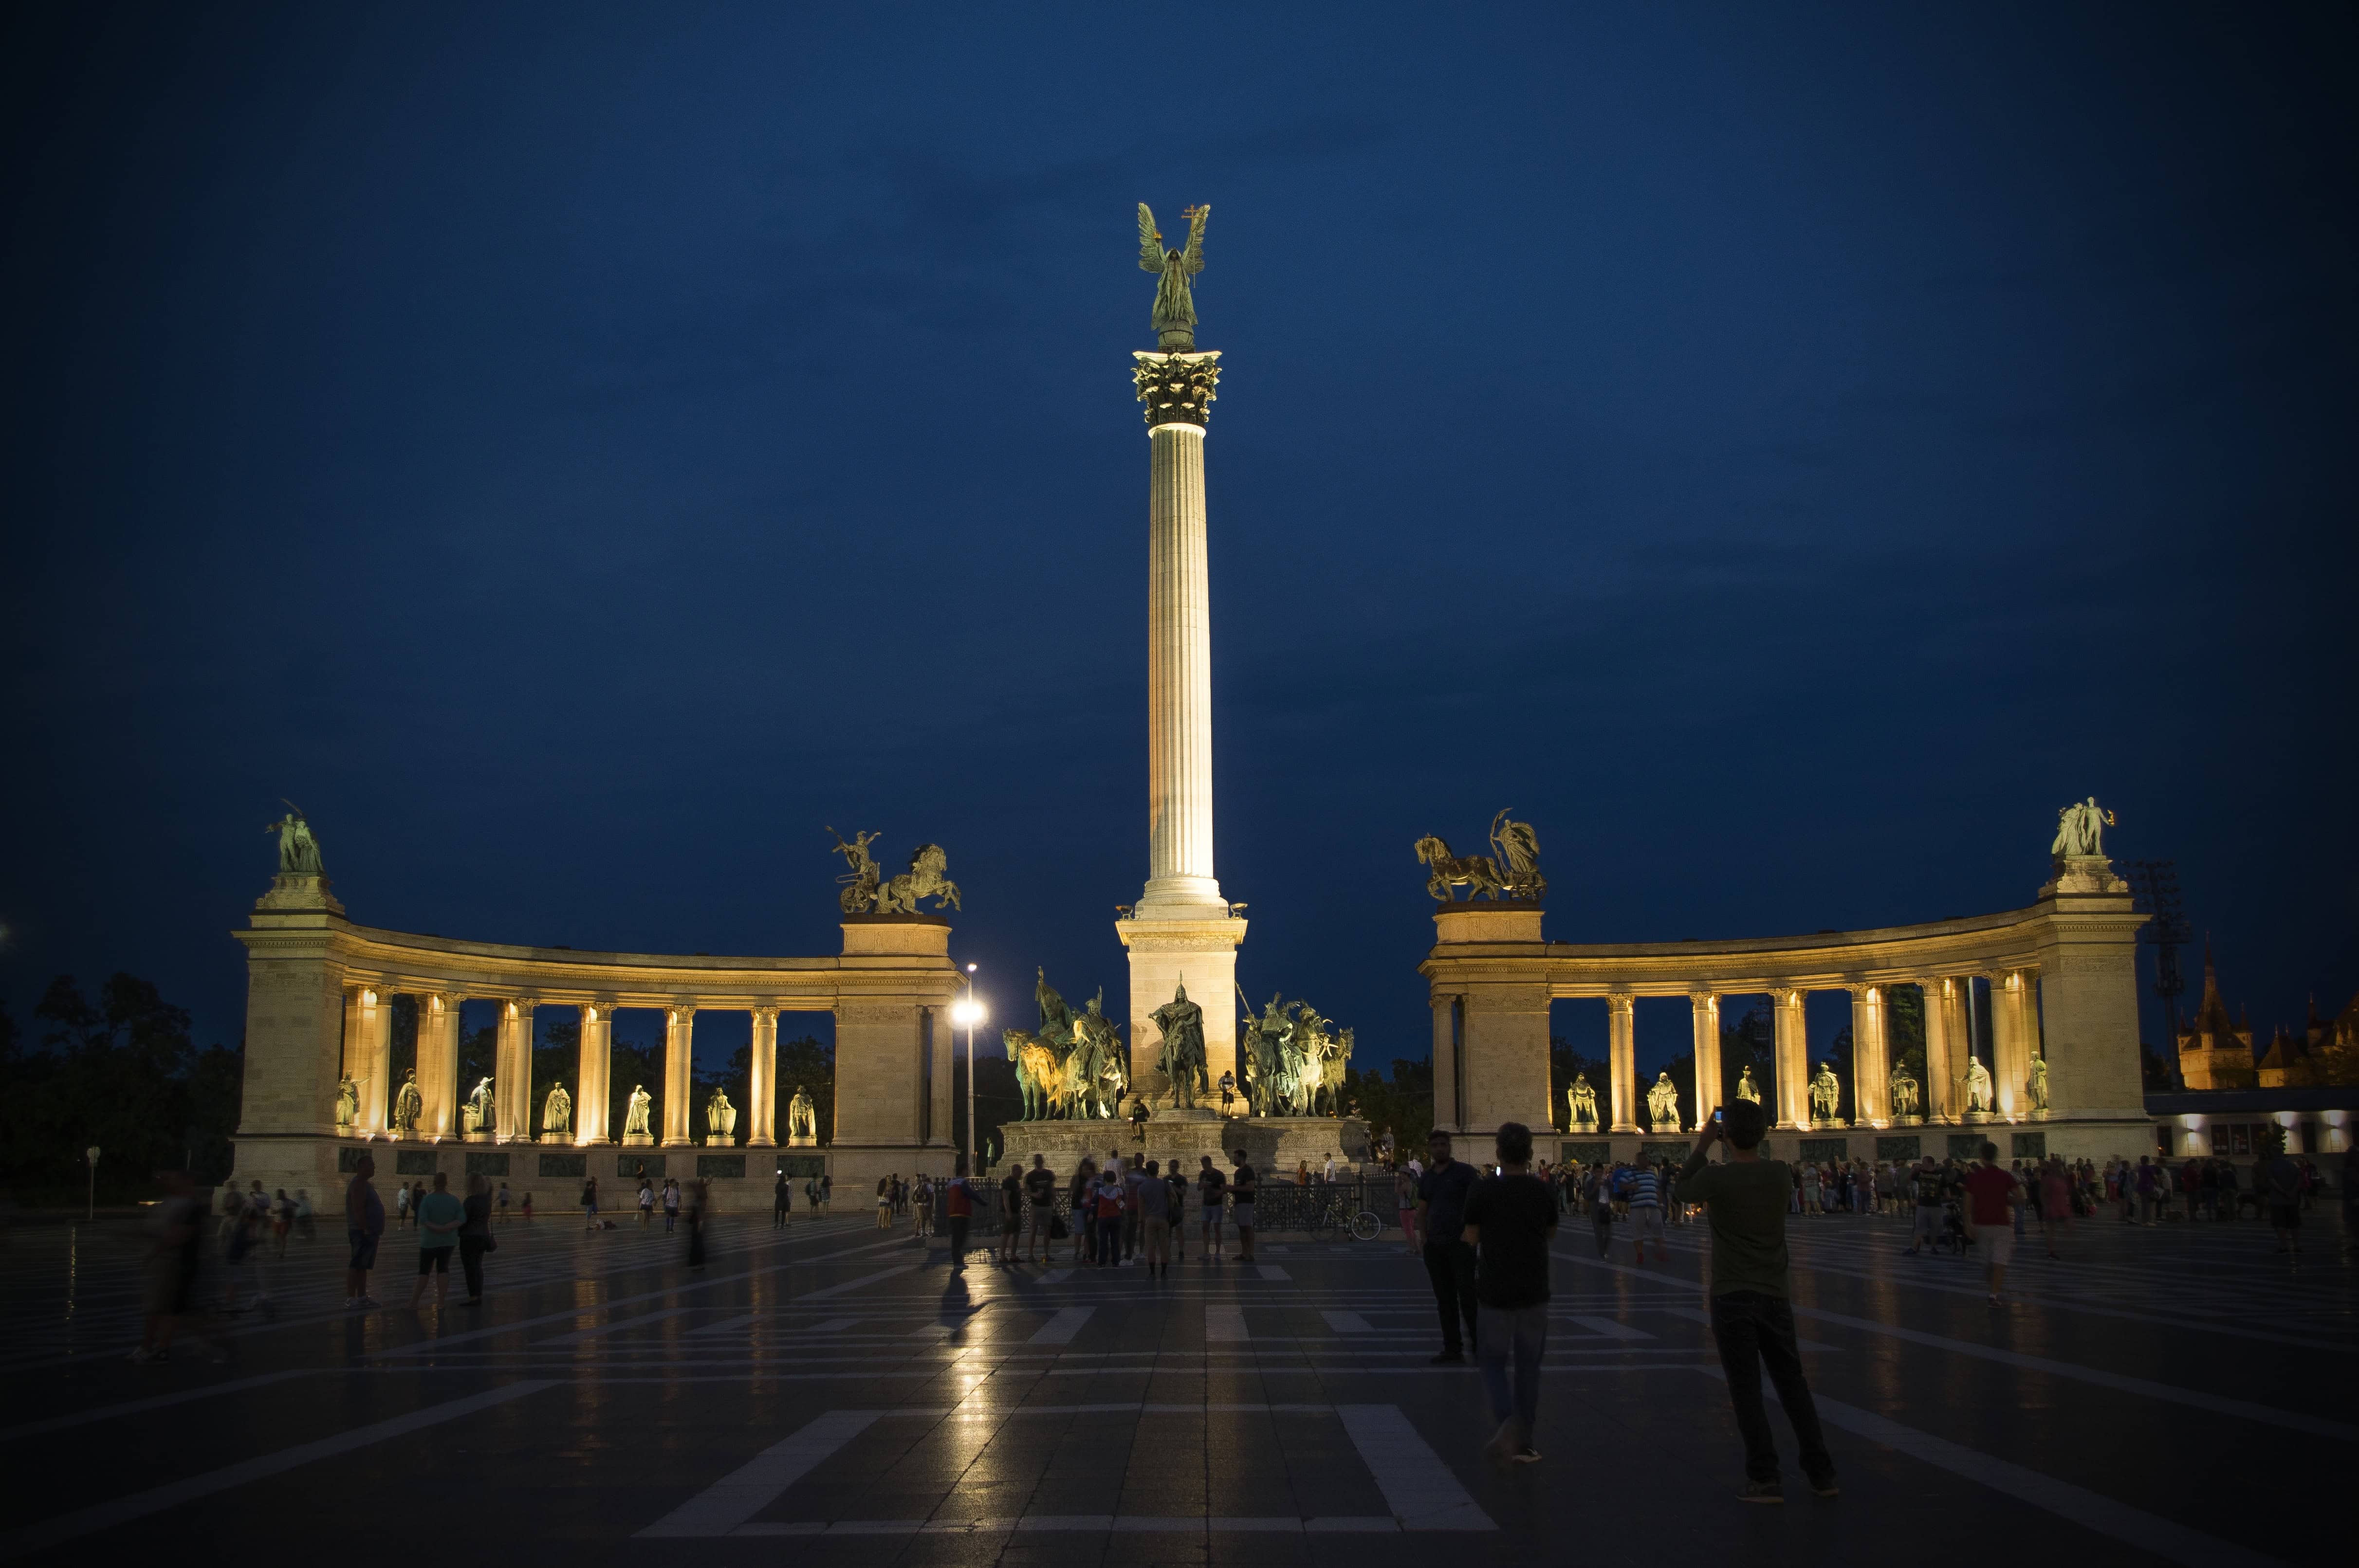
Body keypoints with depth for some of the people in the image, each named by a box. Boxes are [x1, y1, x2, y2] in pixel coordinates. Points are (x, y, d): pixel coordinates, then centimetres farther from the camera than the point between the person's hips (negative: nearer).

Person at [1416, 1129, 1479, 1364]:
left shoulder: (1464, 1172, -2)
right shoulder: (1426, 1178, 14)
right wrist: (1425, 1239, 8)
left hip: (1460, 1243, -5)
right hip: (1435, 1246, 5)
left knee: (1467, 1296, -9)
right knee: (1445, 1300, 6)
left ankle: (1479, 1344, 2)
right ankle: (1453, 1350, 10)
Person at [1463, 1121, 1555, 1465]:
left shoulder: (1483, 1191, -9)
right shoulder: (1543, 1192, -3)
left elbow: (1471, 1238, -1)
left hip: (1494, 1292, -2)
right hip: (1534, 1292, 2)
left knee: (1493, 1361, 9)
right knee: (1528, 1365, 11)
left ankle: (1507, 1422, -17)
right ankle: (1523, 1443, 15)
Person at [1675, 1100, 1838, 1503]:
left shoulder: (1716, 1177, -14)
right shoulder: (1780, 1173, -2)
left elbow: (1681, 1189, 6)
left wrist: (1702, 1145, 10)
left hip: (1732, 1298, -4)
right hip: (1774, 1294, 4)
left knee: (1746, 1390, 1)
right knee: (1792, 1383, 14)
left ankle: (1765, 1480, 1)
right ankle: (1822, 1474, 18)